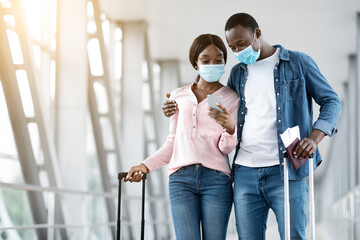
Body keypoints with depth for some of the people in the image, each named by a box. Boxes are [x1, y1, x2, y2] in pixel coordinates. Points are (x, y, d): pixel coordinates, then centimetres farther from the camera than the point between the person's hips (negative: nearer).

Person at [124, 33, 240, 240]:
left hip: (216, 179, -1)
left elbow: (227, 148, 2)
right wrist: (147, 166, 11)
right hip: (181, 178, 2)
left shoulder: (231, 98, 8)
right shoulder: (179, 96, 15)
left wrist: (229, 128, -19)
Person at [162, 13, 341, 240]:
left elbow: (331, 100, 5)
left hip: (285, 170, -4)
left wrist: (314, 138, -12)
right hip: (245, 172, 4)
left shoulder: (299, 63, 4)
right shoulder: (238, 73, 17)